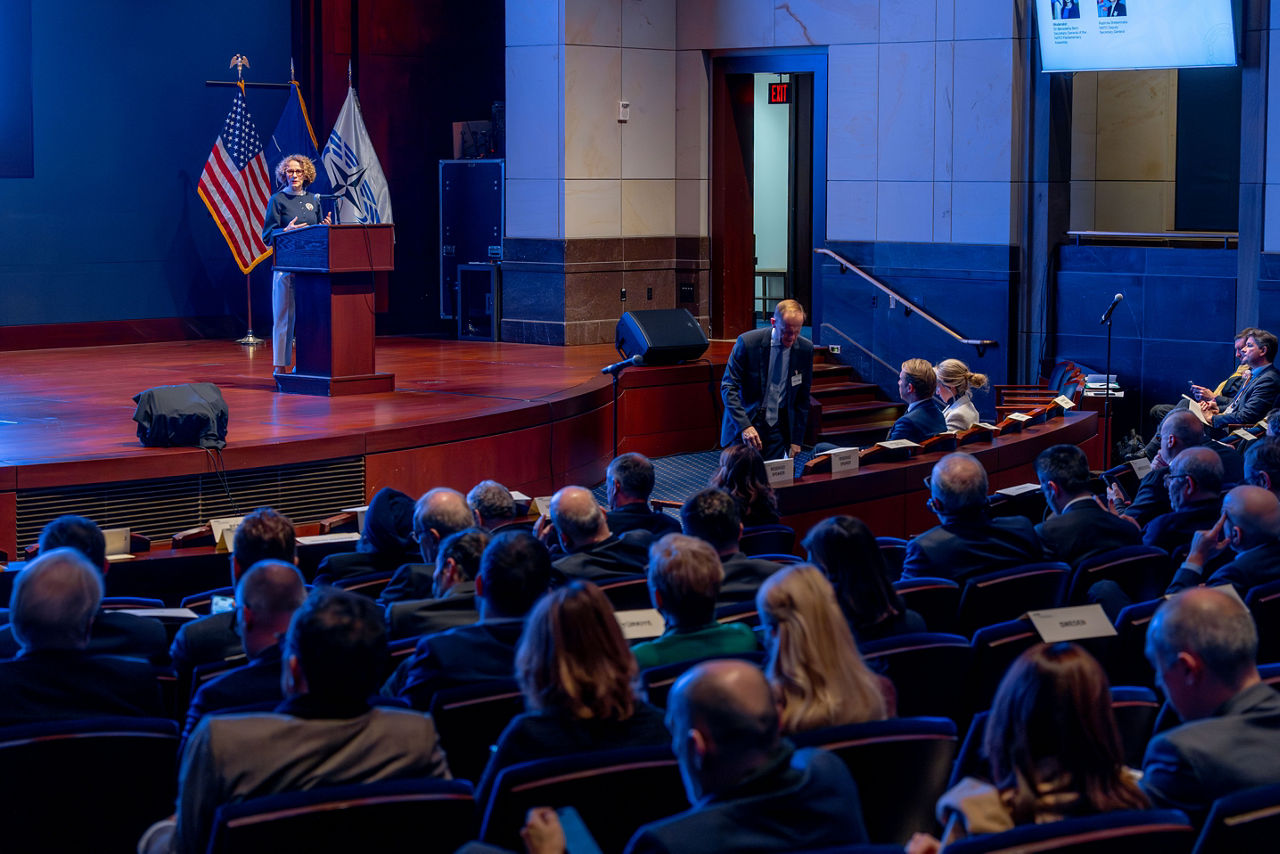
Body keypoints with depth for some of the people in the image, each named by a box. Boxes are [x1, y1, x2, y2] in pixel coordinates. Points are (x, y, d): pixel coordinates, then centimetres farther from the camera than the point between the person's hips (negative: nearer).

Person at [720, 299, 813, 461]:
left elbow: (803, 397, 6)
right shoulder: (748, 342, -14)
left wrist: (796, 439, 4)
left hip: (778, 428, 3)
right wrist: (744, 426, -23)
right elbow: (728, 387, -11)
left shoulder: (805, 349, -3)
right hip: (744, 423, -2)